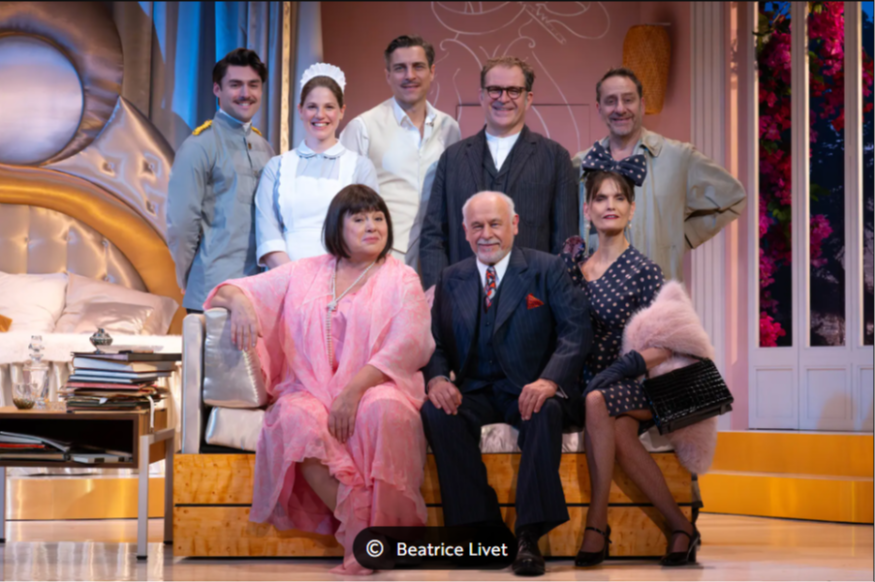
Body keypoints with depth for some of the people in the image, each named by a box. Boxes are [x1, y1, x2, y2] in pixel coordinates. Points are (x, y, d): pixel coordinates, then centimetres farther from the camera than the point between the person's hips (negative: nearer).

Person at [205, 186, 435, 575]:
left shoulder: (401, 279, 12)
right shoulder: (304, 273, 18)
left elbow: (409, 346, -3)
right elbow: (231, 292, 18)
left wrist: (354, 389, -17)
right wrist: (239, 301, -10)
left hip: (375, 390, -1)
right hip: (309, 391, 2)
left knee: (383, 411, -38)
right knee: (296, 418, -35)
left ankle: (379, 527, -27)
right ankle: (354, 522, -29)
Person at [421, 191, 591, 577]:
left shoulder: (547, 270, 3)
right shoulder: (451, 280, 14)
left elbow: (576, 331, -7)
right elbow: (435, 342, 11)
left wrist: (549, 379, -25)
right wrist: (437, 378, -13)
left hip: (530, 390, -3)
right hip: (476, 393, 3)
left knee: (546, 412, -37)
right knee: (437, 413, -29)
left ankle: (529, 535, -32)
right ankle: (482, 526, -22)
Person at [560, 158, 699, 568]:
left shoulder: (643, 271, -1)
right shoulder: (575, 266, 11)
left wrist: (625, 365, -21)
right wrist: (567, 272, -3)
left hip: (635, 388, -3)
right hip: (589, 383, 3)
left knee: (597, 402, -35)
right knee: (619, 431, -31)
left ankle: (597, 522, -30)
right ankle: (679, 525, -23)